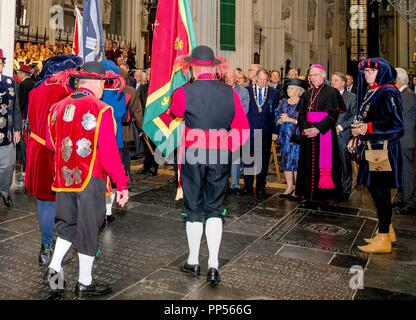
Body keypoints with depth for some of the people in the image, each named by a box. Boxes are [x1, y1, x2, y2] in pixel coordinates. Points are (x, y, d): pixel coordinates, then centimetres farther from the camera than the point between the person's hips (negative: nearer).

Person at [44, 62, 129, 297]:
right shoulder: (101, 110, -15)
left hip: (64, 178, 5)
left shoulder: (59, 107, 3)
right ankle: (85, 283, 22)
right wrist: (122, 184, -11)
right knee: (88, 229, 8)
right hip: (90, 180, -5)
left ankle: (54, 268, 17)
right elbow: (109, 152, -18)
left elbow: (51, 142, 15)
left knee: (68, 224, 23)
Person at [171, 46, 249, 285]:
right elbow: (243, 131, -3)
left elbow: (175, 113, 13)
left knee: (194, 209, 12)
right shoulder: (231, 93, -4)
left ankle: (193, 262, 25)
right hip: (221, 158, 2)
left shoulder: (184, 93, -10)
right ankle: (214, 263, 8)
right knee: (215, 209, 13)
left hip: (193, 157, -1)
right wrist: (228, 148, 11)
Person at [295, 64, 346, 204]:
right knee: (309, 163, 6)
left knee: (323, 163, -4)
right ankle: (308, 193, 13)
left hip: (324, 133, -5)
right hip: (308, 133, 5)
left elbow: (334, 114, -10)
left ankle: (322, 195, 3)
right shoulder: (307, 94, 13)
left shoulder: (331, 92, -3)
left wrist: (318, 128, -18)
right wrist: (305, 128, -7)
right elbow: (302, 114, 11)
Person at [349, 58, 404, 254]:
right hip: (371, 148, 9)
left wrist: (368, 128, -20)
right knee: (374, 188, 14)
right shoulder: (369, 92, 14)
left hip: (383, 149, -9)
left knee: (381, 191, -4)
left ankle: (383, 240, 7)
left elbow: (396, 124, -18)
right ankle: (387, 231, 29)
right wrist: (356, 138, 10)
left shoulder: (388, 93, -12)